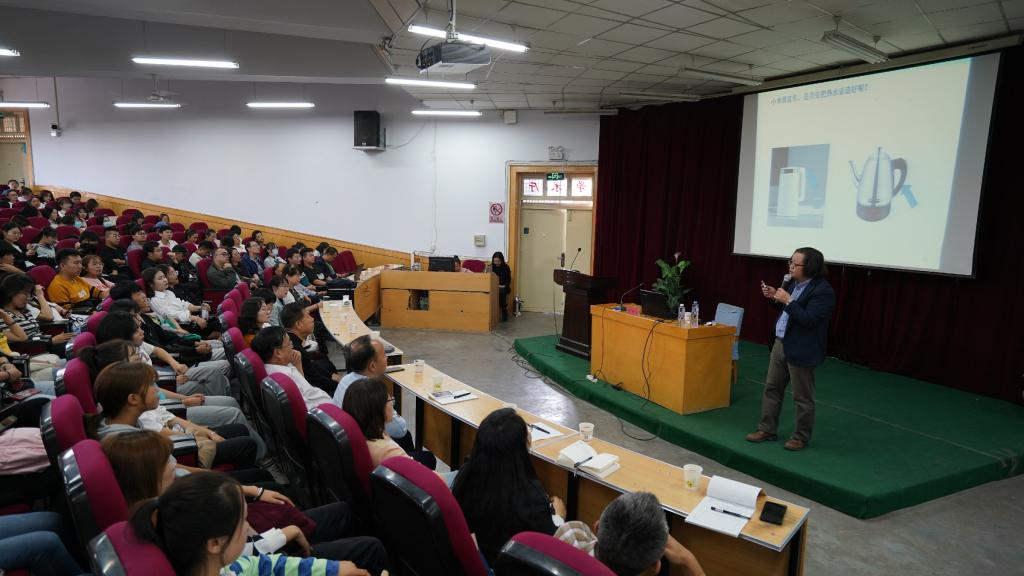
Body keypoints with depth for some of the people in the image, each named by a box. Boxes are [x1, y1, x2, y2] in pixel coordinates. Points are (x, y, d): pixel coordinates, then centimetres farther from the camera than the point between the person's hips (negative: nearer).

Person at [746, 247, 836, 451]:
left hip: (800, 350, -8)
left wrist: (787, 300, -26)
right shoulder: (794, 282, 5)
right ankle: (767, 429, 27)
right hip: (780, 343, 9)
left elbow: (808, 320, -26)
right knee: (771, 388, 15)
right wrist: (774, 297, 2)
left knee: (802, 397, 6)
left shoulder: (823, 290, -19)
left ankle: (801, 437, 22)